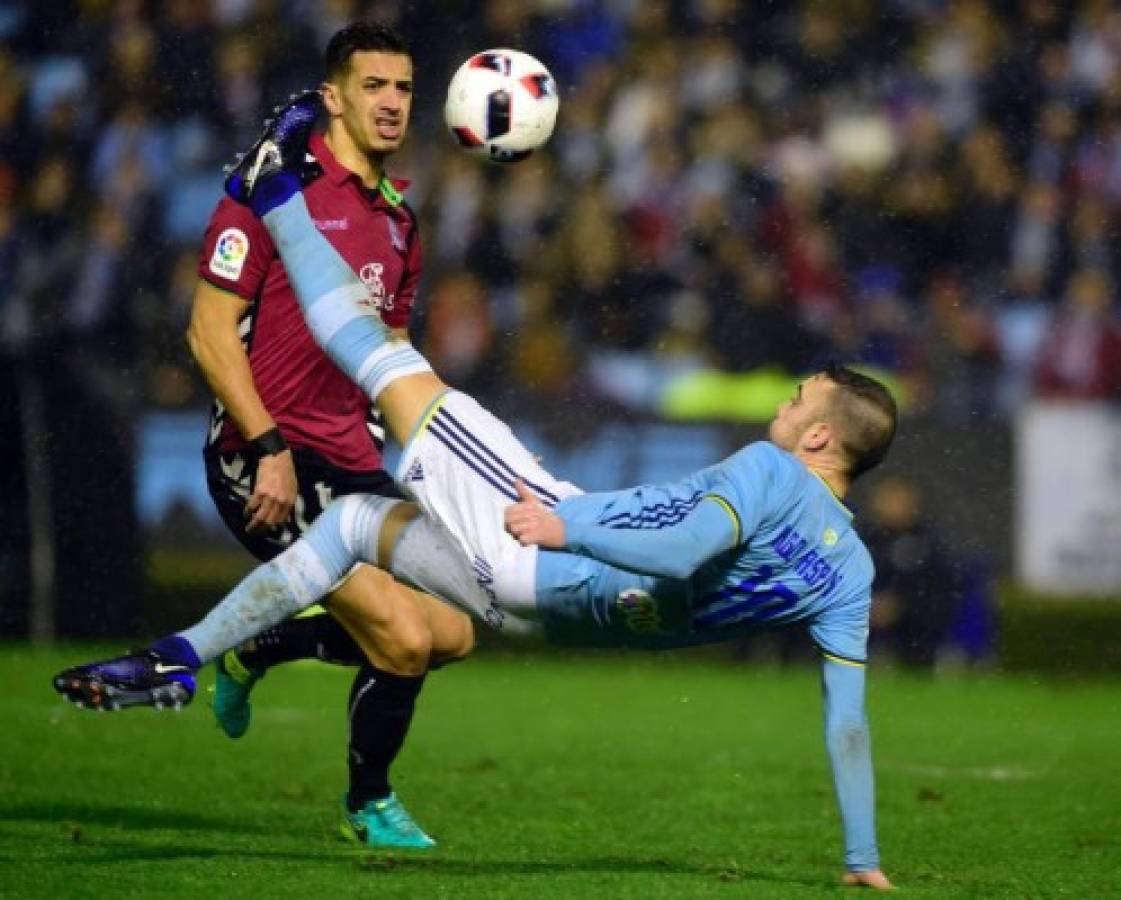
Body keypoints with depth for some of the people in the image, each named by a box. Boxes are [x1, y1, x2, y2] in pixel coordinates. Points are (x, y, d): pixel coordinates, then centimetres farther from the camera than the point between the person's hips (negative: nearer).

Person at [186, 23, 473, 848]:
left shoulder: (397, 219, 14)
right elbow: (211, 332, -13)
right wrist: (270, 447, -19)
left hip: (351, 462, 8)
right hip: (264, 460, -8)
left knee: (452, 632, 3)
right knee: (403, 639, -15)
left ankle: (258, 648, 22)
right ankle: (369, 800, 12)